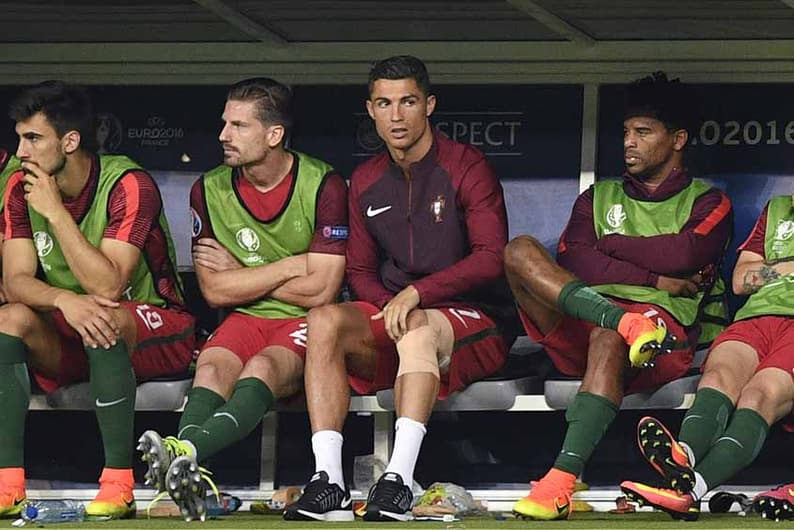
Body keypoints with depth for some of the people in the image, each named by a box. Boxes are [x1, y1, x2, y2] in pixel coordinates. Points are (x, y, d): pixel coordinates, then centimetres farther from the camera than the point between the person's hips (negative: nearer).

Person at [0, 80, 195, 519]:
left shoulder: (128, 186, -19)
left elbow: (107, 287, -28)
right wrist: (64, 300, -31)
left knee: (103, 322, -37)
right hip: (71, 339, 5)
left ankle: (118, 484, -33)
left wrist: (55, 212, -27)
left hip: (154, 328, -5)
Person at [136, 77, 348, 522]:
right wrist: (290, 267, -7)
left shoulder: (323, 185, -8)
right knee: (212, 369, -29)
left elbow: (320, 291, -12)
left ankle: (187, 451, -59)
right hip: (248, 319, 4)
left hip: (308, 322, -3)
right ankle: (190, 475, -55)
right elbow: (215, 290, 0)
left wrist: (241, 274, -5)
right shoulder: (210, 190, 4)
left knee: (263, 368, -34)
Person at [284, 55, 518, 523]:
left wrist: (416, 294, -23)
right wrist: (391, 307, -8)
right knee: (325, 320, -25)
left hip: (478, 322, -5)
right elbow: (360, 271, 15)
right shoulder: (366, 182, 14)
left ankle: (399, 483, -50)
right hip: (393, 316, 5)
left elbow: (492, 257, -13)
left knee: (419, 328, -39)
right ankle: (328, 485, -36)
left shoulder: (466, 167, -3)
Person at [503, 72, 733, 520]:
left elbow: (683, 255, -4)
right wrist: (656, 279, -2)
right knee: (521, 251, -20)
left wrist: (610, 245, 8)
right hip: (578, 331, 4)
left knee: (607, 340, -41)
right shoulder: (599, 197, 28)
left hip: (666, 324, -4)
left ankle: (562, 481, -55)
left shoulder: (708, 202, 19)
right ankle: (626, 322, -40)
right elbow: (573, 261, 7)